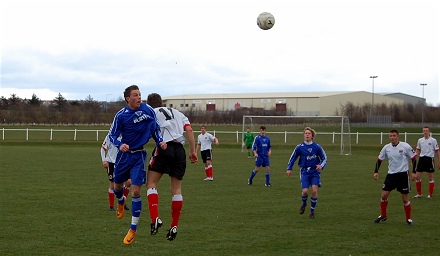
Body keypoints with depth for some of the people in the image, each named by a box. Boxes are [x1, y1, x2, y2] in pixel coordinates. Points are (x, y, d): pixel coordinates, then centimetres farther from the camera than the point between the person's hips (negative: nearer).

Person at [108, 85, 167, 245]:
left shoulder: (148, 110, -6)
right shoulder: (121, 115, -10)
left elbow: (155, 128, 9)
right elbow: (112, 135, -4)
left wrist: (160, 141, -5)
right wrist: (120, 145, -23)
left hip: (139, 156, -1)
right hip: (124, 154, 1)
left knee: (136, 191, -9)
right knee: (117, 186, 17)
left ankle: (133, 229, 1)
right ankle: (121, 202, 57)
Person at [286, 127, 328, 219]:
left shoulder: (317, 147, -1)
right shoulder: (299, 147, 1)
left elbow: (324, 158, 8)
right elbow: (293, 158, 12)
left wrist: (321, 166, -11)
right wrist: (289, 169, 4)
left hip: (315, 171, 0)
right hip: (304, 171, 0)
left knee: (314, 190, -13)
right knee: (305, 191, -14)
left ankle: (312, 211, 5)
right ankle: (304, 204, 21)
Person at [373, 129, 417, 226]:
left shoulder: (405, 146, -12)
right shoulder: (386, 148, -1)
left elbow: (414, 158, -4)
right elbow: (379, 159, 11)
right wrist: (376, 172, 1)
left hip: (403, 174, -4)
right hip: (391, 174, 4)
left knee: (405, 199, 0)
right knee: (384, 195, 1)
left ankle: (408, 219, 17)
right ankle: (383, 216, 20)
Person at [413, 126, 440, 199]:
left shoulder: (433, 140, -3)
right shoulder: (420, 140, 7)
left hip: (429, 159, -3)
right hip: (421, 159, 3)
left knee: (431, 178, 4)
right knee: (417, 177, -1)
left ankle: (430, 194, 14)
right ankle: (419, 193, 11)